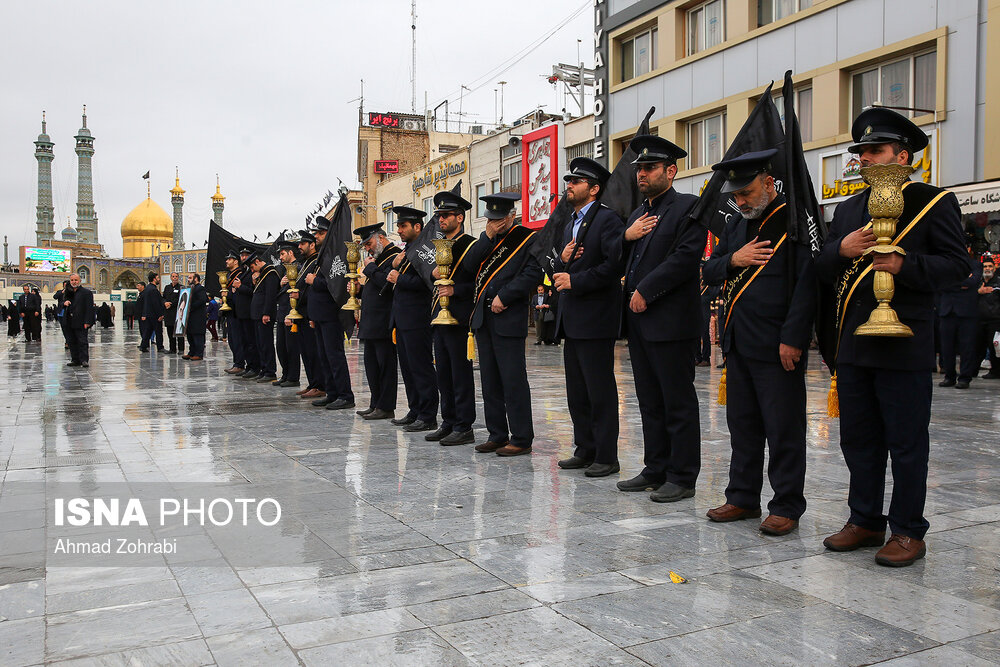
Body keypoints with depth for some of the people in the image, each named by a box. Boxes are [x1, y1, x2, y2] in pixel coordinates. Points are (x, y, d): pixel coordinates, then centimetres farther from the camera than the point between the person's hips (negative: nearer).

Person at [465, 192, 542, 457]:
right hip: (483, 317, 7)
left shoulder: (527, 239, -3)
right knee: (490, 380, 10)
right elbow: (470, 264, 3)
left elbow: (532, 274, -13)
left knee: (513, 380, -5)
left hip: (509, 318, -7)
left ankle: (521, 439, 2)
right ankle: (497, 435, 19)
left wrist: (504, 297, -15)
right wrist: (487, 237, -5)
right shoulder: (488, 239, 16)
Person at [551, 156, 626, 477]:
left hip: (595, 320, -9)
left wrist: (575, 280, -17)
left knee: (601, 391, -3)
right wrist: (563, 261, -1)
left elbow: (615, 264, -20)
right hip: (572, 321, 9)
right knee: (577, 392, 13)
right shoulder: (570, 225, 21)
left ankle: (606, 456, 5)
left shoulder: (608, 219, -7)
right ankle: (585, 450, 23)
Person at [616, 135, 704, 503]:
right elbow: (620, 262, 18)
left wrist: (645, 291, -16)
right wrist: (626, 236, -1)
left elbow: (685, 257, -17)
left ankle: (682, 477, 8)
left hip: (671, 321, -8)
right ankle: (655, 470, 23)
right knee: (650, 402, 14)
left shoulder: (689, 207, -5)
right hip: (639, 321, 8)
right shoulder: (637, 214, 20)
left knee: (678, 403, -1)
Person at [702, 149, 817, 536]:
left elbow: (807, 282, -14)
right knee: (742, 426, 13)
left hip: (777, 345, -7)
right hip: (738, 343, 7)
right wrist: (732, 260, -4)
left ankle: (787, 507, 12)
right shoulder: (737, 225, 16)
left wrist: (793, 338, -19)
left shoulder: (797, 220, -7)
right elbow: (708, 273, 18)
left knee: (784, 430, 1)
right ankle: (743, 498, 24)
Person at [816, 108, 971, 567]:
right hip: (853, 344, 6)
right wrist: (841, 250, -7)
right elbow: (823, 271, 14)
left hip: (904, 347, -6)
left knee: (906, 443, 2)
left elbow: (957, 266, -7)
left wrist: (904, 266, -21)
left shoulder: (934, 203, 0)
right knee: (857, 439, 12)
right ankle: (865, 521, 25)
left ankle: (909, 532, 14)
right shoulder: (848, 210, 17)